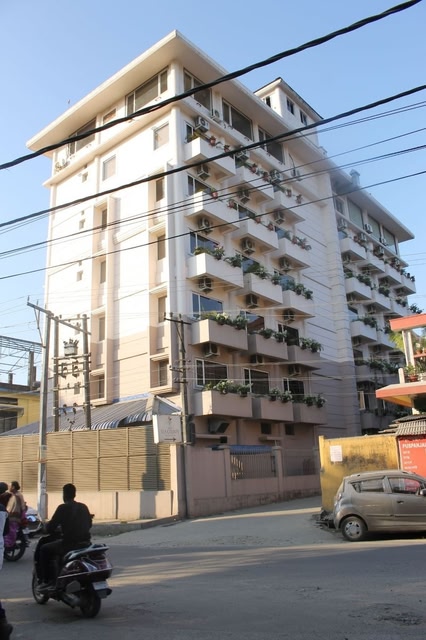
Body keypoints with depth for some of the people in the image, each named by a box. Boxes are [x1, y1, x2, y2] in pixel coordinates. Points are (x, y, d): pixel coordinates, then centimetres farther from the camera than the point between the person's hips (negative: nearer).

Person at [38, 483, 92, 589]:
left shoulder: (63, 508, -9)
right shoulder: (83, 507, 9)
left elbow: (50, 527, -9)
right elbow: (89, 524, 19)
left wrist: (48, 528, 13)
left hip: (69, 543, -6)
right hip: (85, 543, 7)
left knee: (44, 549, 13)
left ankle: (47, 580, 10)